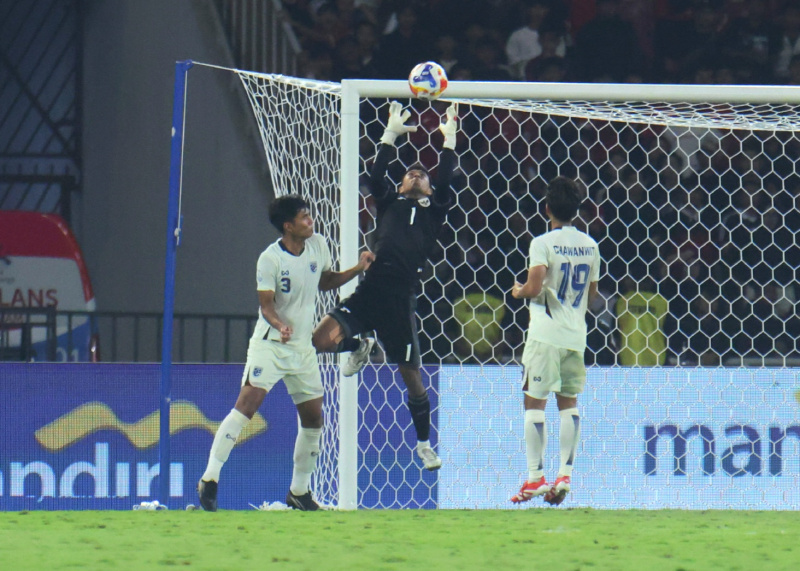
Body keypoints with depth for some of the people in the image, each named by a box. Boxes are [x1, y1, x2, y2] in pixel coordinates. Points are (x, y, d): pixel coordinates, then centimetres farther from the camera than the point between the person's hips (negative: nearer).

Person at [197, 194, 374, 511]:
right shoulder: (270, 259, -15)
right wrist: (279, 324, -36)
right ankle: (210, 479, -19)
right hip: (269, 343, -6)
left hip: (303, 348, 6)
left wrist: (357, 270, 6)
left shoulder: (318, 245, 3)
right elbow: (266, 305, -17)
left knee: (313, 419, 7)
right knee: (247, 403, -20)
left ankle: (299, 491, 22)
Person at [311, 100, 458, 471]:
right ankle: (360, 347, 17)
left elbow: (446, 182, 5)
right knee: (322, 339, -18)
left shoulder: (435, 210, 17)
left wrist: (448, 141, 10)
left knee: (411, 375, 4)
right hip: (370, 291, 1)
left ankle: (424, 443, 20)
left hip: (400, 300, -1)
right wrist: (391, 135, 12)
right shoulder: (390, 204, 19)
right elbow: (376, 176, 9)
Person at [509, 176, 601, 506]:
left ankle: (535, 478, -4)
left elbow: (534, 288, -20)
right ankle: (565, 473, 8)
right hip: (576, 334, 5)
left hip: (545, 334, -5)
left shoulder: (544, 244, -11)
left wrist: (518, 292, 1)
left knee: (534, 402, 0)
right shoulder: (589, 246, 7)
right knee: (569, 402, 15)